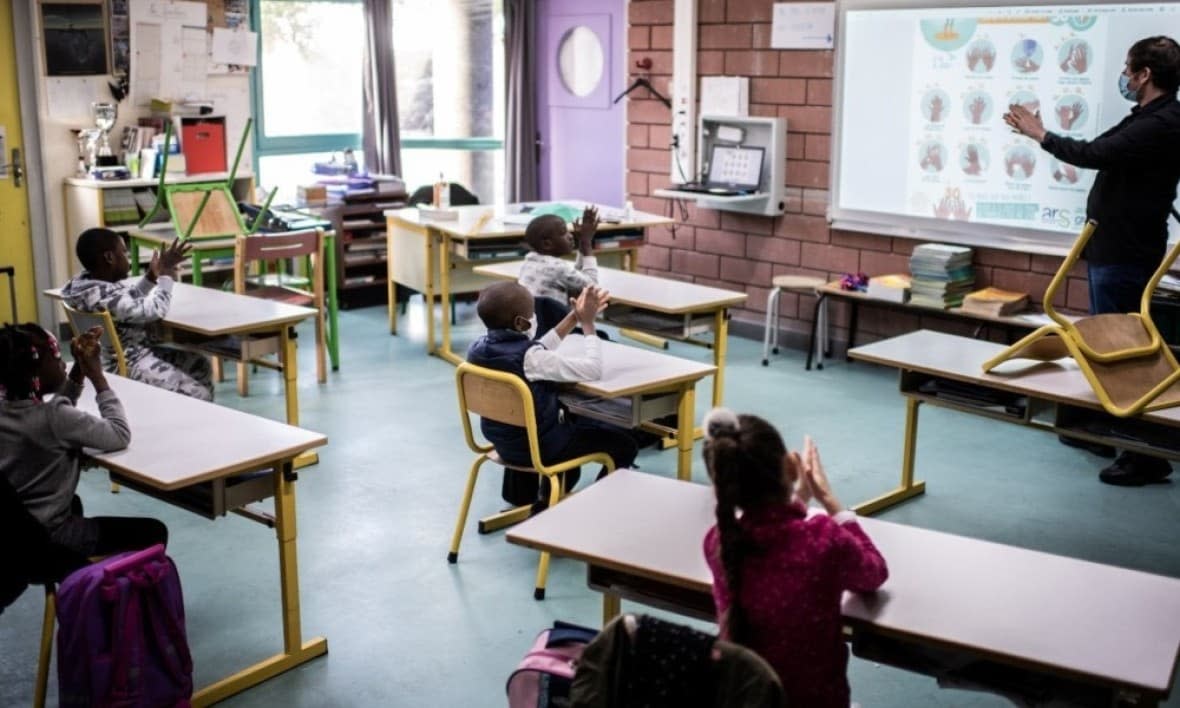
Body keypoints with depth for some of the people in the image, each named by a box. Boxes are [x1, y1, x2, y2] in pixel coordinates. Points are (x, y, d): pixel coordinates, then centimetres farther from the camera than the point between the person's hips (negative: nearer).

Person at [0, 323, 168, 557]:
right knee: (153, 533, 3)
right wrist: (97, 375, -13)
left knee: (72, 502, 40)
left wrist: (79, 367, 2)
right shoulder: (53, 417, -28)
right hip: (46, 537, -8)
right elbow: (120, 435, -20)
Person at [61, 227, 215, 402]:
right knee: (199, 396, -16)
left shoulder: (86, 281, 3)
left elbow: (131, 299, 19)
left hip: (135, 351, 11)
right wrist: (166, 277, -11)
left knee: (200, 365, 19)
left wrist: (154, 274, 7)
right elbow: (154, 311, -27)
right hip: (127, 365, -11)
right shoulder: (104, 296, -29)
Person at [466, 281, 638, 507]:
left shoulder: (478, 348, -7)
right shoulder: (530, 357, -30)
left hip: (503, 441, 8)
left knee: (571, 419, 36)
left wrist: (575, 317, 3)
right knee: (624, 445, 6)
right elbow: (593, 369, -25)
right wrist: (588, 323, -12)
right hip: (538, 446, -8)